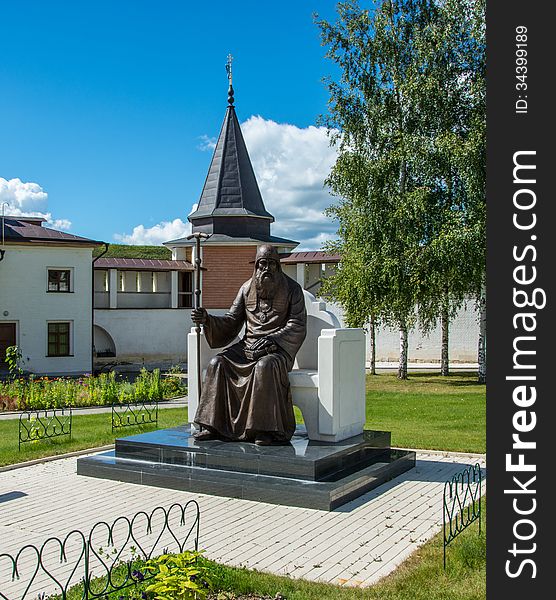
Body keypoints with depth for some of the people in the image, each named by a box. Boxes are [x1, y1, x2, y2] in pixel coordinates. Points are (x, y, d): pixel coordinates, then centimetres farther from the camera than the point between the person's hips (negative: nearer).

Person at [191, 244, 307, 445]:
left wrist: (271, 339, -20)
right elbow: (231, 321, 11)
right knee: (217, 363, -21)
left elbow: (298, 325, -6)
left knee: (264, 366, -37)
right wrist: (207, 319, -8)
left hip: (278, 348, -4)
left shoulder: (292, 289, 1)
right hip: (248, 345, 4)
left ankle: (264, 429, -32)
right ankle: (213, 425, -18)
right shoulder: (247, 289, 13)